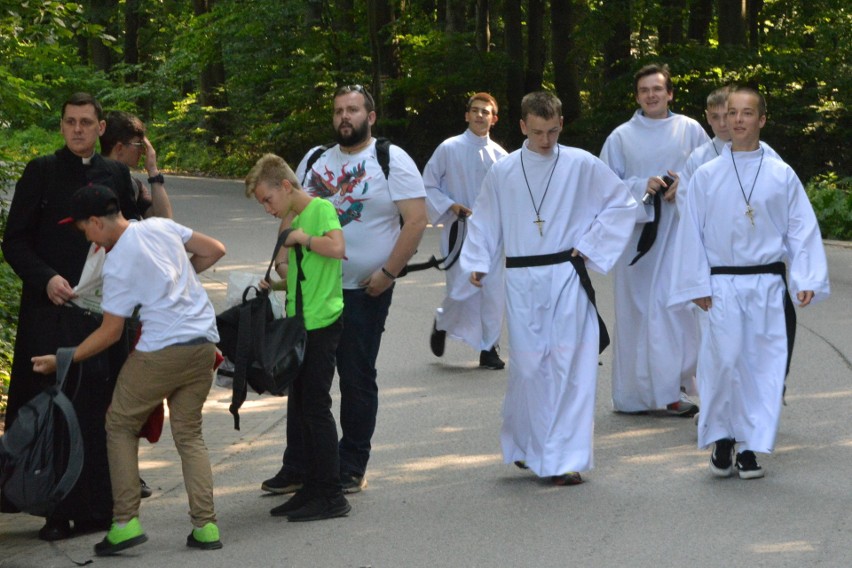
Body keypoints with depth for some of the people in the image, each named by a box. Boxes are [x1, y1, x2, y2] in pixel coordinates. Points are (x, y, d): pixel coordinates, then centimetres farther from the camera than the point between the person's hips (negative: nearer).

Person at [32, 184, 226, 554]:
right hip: (204, 343, 6)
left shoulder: (117, 265, -9)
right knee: (189, 433, 14)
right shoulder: (161, 227, 7)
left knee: (121, 425, 10)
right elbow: (215, 251, 14)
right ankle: (205, 526, 5)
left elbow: (110, 333, -5)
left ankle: (126, 522, 2)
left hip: (162, 351, -6)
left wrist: (60, 360, 3)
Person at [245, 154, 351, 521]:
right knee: (299, 410, 12)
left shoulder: (321, 208, -10)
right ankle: (312, 490, 19)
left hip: (321, 323, -10)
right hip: (301, 325, 10)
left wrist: (304, 238, -15)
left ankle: (331, 496, -3)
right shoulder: (295, 219, 17)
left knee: (315, 407, -8)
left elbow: (337, 247, -29)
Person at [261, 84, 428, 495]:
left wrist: (387, 273, -15)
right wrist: (284, 259, 1)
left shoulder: (392, 161, -4)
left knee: (357, 379, 2)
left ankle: (351, 469, 12)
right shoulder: (315, 160, 12)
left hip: (364, 291, -5)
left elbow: (416, 220, -10)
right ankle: (296, 467, 15)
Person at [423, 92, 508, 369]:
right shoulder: (449, 149, -3)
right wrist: (450, 206, -11)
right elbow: (428, 186, 2)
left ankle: (489, 349, 12)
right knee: (460, 290, -6)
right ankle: (441, 322, 27)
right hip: (459, 231, -3)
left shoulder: (499, 155, 5)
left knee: (493, 291, 0)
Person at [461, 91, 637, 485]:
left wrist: (591, 246, 0)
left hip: (566, 279, -1)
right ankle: (524, 444, 24)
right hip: (521, 281, 1)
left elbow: (622, 204, 6)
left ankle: (565, 459, 0)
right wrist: (477, 263, -2)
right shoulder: (502, 172, 5)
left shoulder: (582, 166, 0)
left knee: (569, 366, -4)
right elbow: (484, 223, 12)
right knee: (528, 367, 3)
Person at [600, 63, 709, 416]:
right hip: (636, 230, 0)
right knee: (636, 309, -1)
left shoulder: (690, 131, 8)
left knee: (676, 304, -7)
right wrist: (642, 186, -11)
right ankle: (634, 393, 3)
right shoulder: (621, 137, 8)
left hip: (679, 231, 0)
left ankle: (672, 387, -1)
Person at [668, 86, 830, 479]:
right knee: (723, 362, -7)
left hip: (768, 286, 1)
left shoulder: (781, 176, 4)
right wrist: (697, 285, 0)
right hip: (722, 287, -1)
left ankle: (750, 447, 11)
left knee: (765, 365, 0)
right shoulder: (706, 176, 3)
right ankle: (721, 439, 13)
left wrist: (806, 280, -5)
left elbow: (802, 229, 4)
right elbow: (691, 233, 5)